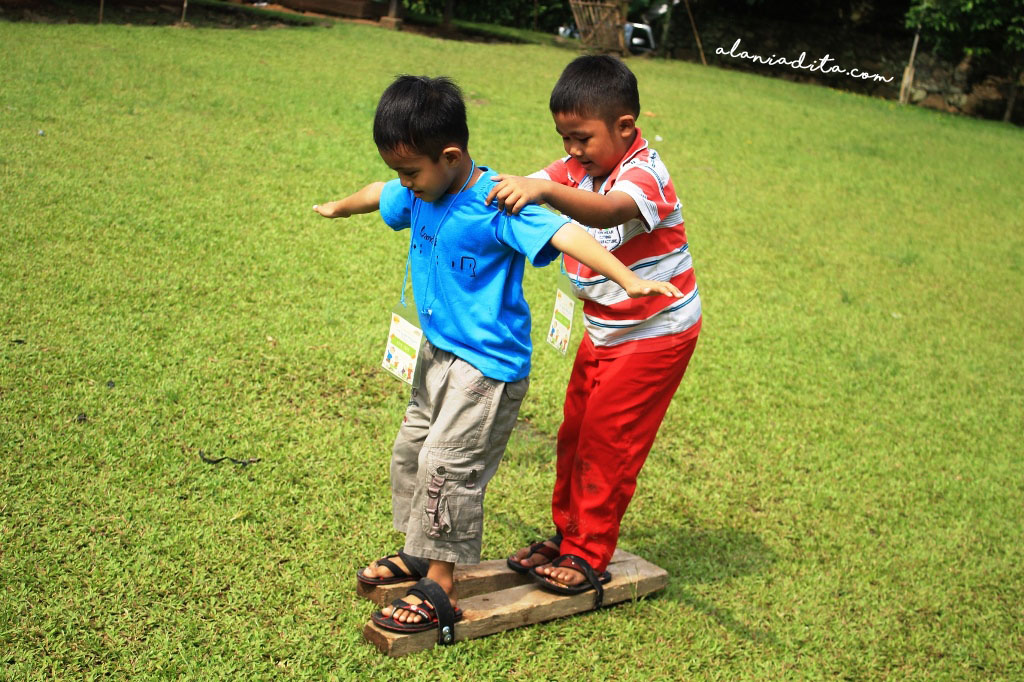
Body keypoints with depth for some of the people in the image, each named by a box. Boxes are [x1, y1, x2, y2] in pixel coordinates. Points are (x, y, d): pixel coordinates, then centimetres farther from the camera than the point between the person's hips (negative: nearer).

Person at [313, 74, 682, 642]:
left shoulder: (497, 205, -25)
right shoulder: (420, 194, 1)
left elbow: (564, 234, -36)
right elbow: (378, 196, 23)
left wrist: (629, 281, -48)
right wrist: (336, 208, 43)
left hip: (488, 365, -9)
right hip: (437, 352, 9)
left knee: (447, 466, -9)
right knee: (411, 450, 19)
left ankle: (440, 590, 4)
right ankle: (418, 555, 38)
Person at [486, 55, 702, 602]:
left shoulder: (645, 172, -26)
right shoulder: (577, 168, -2)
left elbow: (608, 211, -47)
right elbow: (523, 188, -10)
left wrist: (543, 190, -62)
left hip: (655, 333, -8)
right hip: (602, 332, 8)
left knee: (607, 440, -2)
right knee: (575, 434, 13)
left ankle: (589, 555, 12)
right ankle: (567, 533, 29)